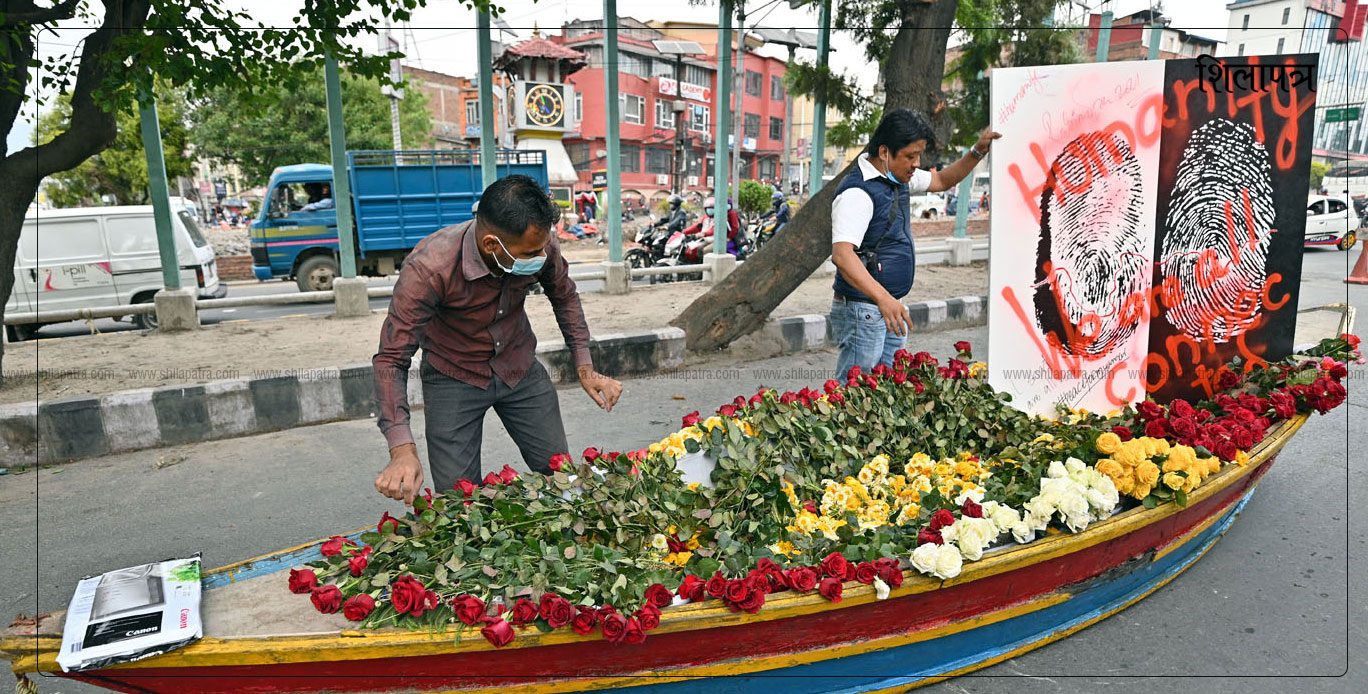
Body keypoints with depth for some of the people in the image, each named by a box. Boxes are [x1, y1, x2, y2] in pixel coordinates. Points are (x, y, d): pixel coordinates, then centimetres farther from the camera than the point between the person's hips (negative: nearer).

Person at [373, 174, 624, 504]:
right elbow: (391, 360, -29)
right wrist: (403, 451, -39)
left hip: (519, 366, 4)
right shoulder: (428, 269, -33)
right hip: (454, 376, -3)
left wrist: (585, 367, -4)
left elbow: (564, 297, 3)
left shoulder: (540, 246, -21)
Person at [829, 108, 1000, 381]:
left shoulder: (899, 178, 11)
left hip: (891, 308, 10)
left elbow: (942, 180, 29)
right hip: (863, 312, -10)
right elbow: (841, 254, -30)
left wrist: (977, 152, 13)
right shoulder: (857, 192, -19)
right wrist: (882, 297, -40)